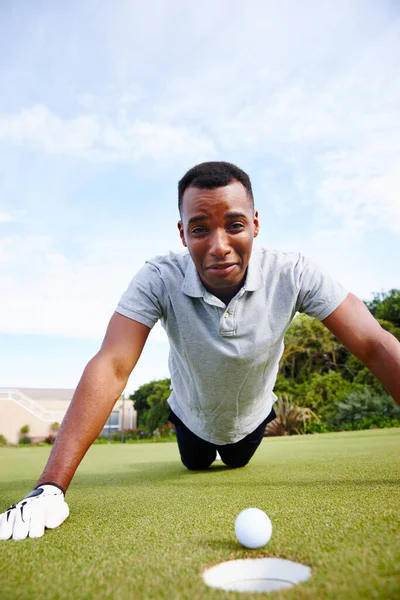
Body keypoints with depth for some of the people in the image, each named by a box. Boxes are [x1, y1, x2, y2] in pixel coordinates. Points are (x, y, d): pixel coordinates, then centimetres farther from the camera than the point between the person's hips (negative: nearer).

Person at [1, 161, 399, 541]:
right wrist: (50, 487, -50)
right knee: (194, 464, 31)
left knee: (238, 463, 33)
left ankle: (232, 448, 69)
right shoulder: (158, 279, -36)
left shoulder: (293, 274, -34)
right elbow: (111, 367, -43)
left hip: (252, 415, 1)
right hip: (192, 416, 0)